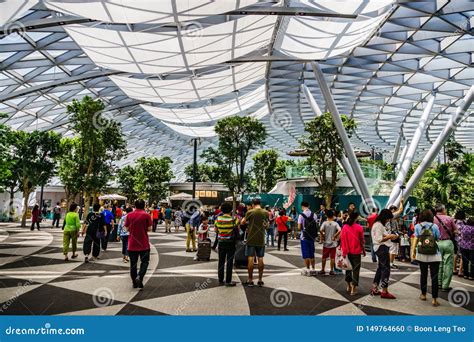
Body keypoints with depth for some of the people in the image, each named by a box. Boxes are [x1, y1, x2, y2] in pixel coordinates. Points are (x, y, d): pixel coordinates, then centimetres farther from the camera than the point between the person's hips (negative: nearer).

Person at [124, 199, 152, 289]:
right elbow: (149, 229, -8)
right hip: (144, 243, -2)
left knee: (133, 263, 11)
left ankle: (134, 283, 16)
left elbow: (127, 228, 4)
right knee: (145, 261, 8)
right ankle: (139, 276, -14)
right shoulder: (146, 215, -8)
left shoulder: (129, 215, 0)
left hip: (132, 243, 3)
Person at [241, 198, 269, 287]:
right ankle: (260, 280, 15)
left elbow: (243, 222, 5)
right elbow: (268, 226, 11)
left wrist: (245, 219, 24)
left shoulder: (250, 212, -9)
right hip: (261, 240, 3)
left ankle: (250, 280, 7)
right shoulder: (266, 213, 0)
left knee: (250, 259, 3)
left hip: (251, 239, -3)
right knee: (260, 259, 10)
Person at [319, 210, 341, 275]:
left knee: (324, 257, 10)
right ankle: (331, 271, 10)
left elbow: (321, 230, -19)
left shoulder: (324, 223, -6)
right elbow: (339, 230, -19)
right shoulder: (335, 224, -3)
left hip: (326, 243, 0)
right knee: (332, 257, 7)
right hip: (333, 243, 0)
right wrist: (334, 236, -8)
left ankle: (323, 270, 17)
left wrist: (322, 237, -6)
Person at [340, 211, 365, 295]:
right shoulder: (359, 227, -12)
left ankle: (349, 286, 29)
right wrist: (363, 250, 11)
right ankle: (353, 289, 2)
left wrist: (343, 251, 7)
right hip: (356, 251, -3)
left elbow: (342, 240, -2)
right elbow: (362, 240, -3)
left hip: (347, 251, 3)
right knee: (356, 269, 3)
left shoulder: (344, 227, -5)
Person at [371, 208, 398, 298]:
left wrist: (390, 237, 4)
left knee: (380, 268, 14)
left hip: (383, 248, 11)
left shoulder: (380, 225, 18)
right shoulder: (378, 225, -15)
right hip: (381, 248, -11)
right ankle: (384, 292, -3)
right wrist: (390, 236, -14)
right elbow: (379, 239, -21)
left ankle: (374, 289, 20)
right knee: (386, 269, -8)